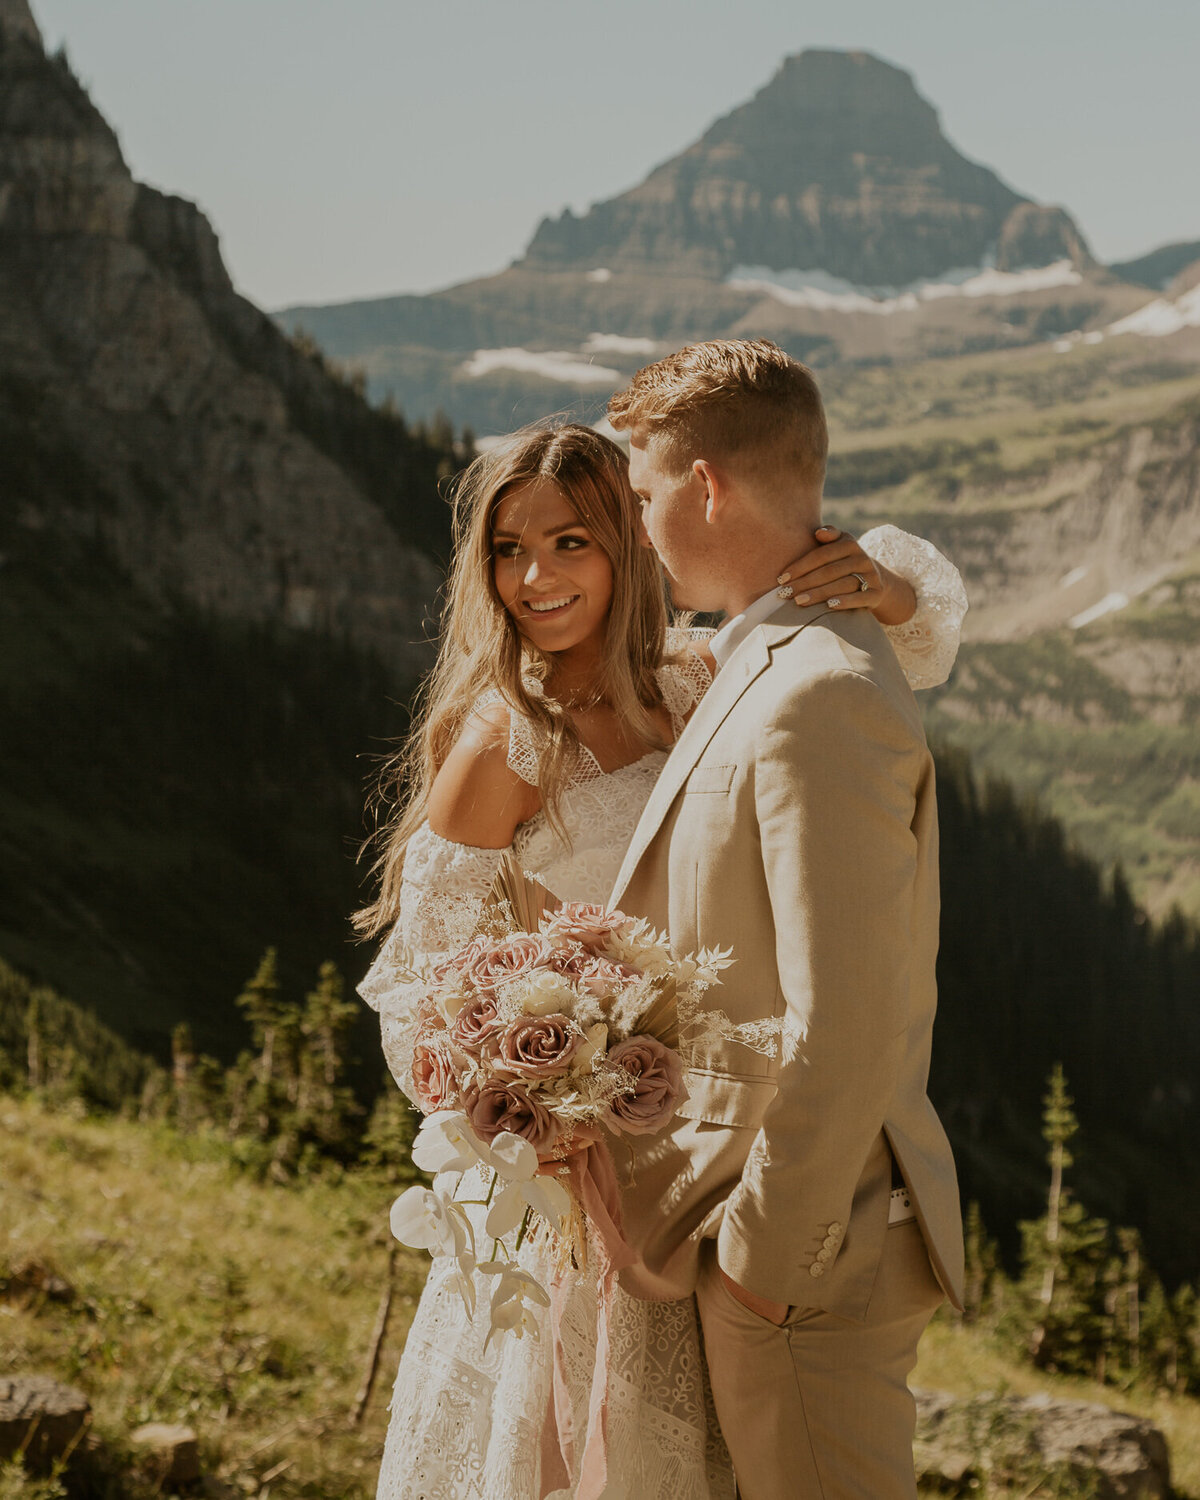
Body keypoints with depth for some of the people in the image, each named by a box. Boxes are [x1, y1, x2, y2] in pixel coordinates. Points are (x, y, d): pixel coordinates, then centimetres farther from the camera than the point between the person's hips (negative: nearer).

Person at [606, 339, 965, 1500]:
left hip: (808, 1246, -10)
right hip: (772, 1217, 10)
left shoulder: (817, 699, -22)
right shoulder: (777, 672, 11)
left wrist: (768, 1250, -17)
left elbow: (845, 1029, -25)